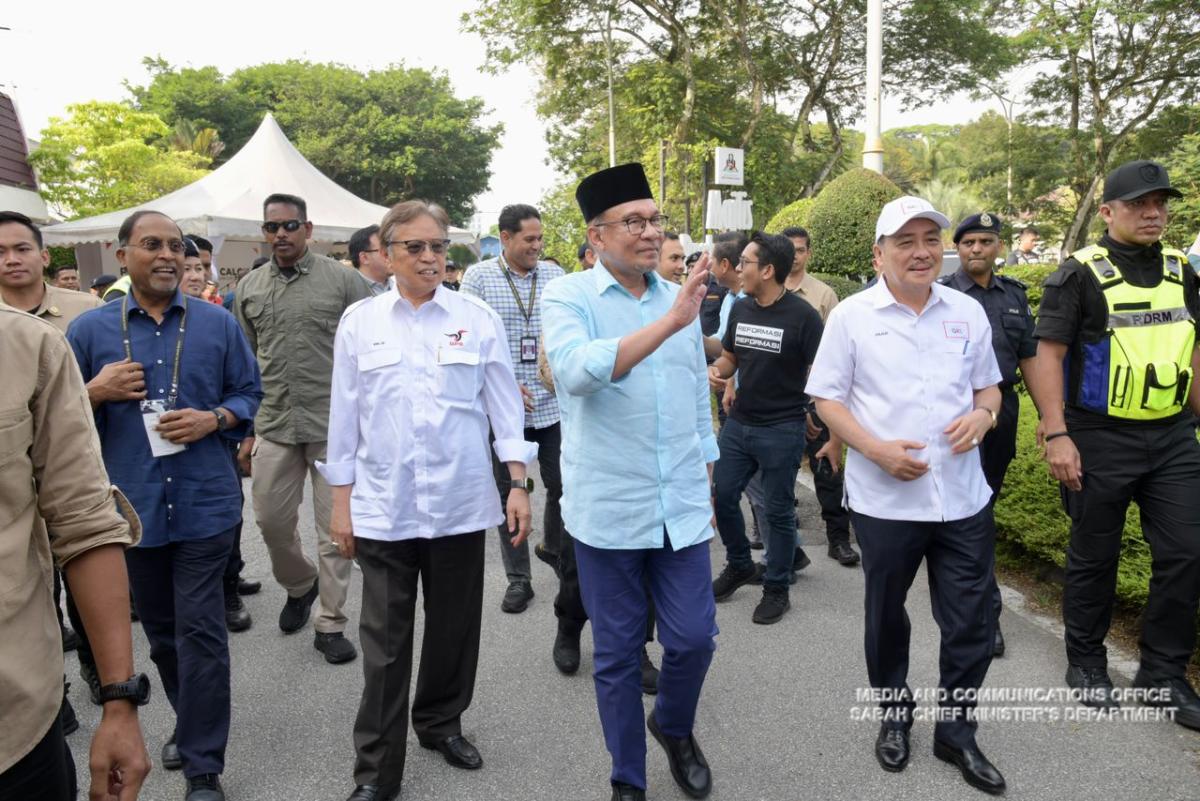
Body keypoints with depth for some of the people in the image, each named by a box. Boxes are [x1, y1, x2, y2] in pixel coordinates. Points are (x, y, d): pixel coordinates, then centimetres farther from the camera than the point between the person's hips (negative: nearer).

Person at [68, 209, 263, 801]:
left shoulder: (217, 323, 0)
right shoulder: (89, 330, 1)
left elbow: (249, 393, 6)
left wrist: (214, 419, -14)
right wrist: (96, 392, -14)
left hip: (204, 503, -2)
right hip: (133, 506, 2)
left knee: (200, 633, -1)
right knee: (160, 631, 17)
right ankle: (191, 722, 41)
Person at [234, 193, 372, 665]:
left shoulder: (343, 281, -3)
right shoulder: (248, 288, 9)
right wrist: (244, 432, 11)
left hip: (334, 425, -3)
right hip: (274, 427, 4)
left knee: (335, 527, 4)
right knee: (271, 520, 11)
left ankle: (330, 624, 19)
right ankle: (299, 585, 40)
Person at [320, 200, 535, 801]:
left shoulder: (476, 317, 0)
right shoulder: (358, 320, 2)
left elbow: (504, 404, 3)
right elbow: (344, 413, 5)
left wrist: (518, 485, -1)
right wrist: (341, 501, 5)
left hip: (459, 502, 1)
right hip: (381, 506, 0)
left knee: (454, 627, 14)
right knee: (384, 640, 5)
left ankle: (441, 723, 38)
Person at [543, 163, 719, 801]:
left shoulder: (681, 298, 8)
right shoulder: (568, 296, -6)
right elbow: (577, 371, -27)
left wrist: (707, 482, 18)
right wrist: (668, 322, -31)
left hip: (682, 507, 4)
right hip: (607, 509, -3)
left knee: (694, 638, 7)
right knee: (617, 652, 10)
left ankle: (674, 728, 39)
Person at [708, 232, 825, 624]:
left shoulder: (802, 316, -14)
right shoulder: (740, 309, 4)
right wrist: (716, 369, -7)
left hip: (782, 430, -6)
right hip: (737, 424, 6)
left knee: (778, 511, 6)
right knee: (722, 496, 13)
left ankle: (776, 589, 22)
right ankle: (739, 565, 37)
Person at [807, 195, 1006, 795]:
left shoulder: (968, 312, 5)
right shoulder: (851, 315, -5)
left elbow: (988, 385, 14)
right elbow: (826, 397, -4)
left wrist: (982, 415, -9)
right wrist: (877, 449, -18)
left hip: (964, 498, 3)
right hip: (884, 499, -2)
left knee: (971, 625, 9)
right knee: (885, 618, 16)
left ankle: (956, 732, 30)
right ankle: (894, 716, 40)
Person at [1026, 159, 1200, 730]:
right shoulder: (1080, 273, -8)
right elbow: (1048, 355, -13)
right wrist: (1056, 435, -19)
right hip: (1100, 440, -5)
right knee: (1094, 557, 7)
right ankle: (1085, 662, 26)